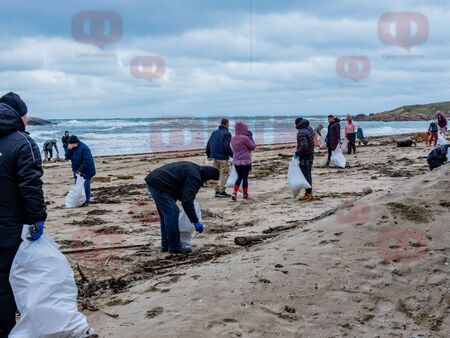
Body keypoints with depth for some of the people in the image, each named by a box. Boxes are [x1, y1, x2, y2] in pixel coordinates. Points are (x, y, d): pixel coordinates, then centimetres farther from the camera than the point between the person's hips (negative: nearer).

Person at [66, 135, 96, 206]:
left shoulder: (84, 148, -21)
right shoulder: (72, 148, 6)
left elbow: (87, 161, -24)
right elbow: (68, 157, 5)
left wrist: (81, 170, -25)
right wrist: (69, 149, -12)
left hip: (85, 172, -8)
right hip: (77, 171, 8)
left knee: (85, 186, -5)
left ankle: (86, 201, 4)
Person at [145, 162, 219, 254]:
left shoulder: (192, 168, 16)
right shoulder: (194, 177, -15)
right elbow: (187, 201, -22)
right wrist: (195, 221, -17)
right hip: (158, 184, -11)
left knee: (165, 214, 18)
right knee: (172, 213, -8)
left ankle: (166, 245, 25)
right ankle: (175, 247, -1)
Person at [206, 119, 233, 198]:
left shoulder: (214, 133, 12)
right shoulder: (226, 133, -11)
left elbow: (208, 145, 16)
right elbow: (226, 146, -20)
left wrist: (209, 155, 26)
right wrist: (232, 154, -11)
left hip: (215, 157, 7)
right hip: (223, 157, -7)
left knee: (218, 174, 16)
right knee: (224, 174, 0)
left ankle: (217, 190, 16)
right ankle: (221, 191, -3)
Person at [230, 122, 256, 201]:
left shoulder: (233, 139, 7)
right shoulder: (245, 138, -15)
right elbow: (252, 147, -5)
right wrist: (250, 137, 3)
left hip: (236, 161, 6)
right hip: (246, 161, -6)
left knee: (239, 177, 14)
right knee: (245, 177, 4)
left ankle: (234, 193, -1)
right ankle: (245, 195, 14)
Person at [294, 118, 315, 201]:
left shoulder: (301, 132, -23)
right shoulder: (309, 128, 6)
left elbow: (304, 146, -32)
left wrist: (297, 153, -20)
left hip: (304, 157, -9)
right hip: (311, 154, 9)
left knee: (305, 175, -4)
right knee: (308, 174, 16)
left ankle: (308, 194, 0)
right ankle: (309, 193, 24)